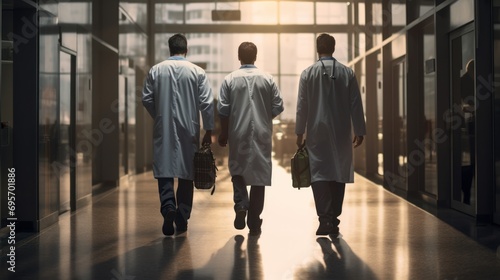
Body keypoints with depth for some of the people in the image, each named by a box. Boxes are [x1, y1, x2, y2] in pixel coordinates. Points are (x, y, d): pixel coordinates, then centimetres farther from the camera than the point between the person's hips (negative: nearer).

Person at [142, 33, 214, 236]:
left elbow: (146, 99, 2)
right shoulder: (197, 72, -3)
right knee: (187, 173, 9)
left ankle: (168, 206, -21)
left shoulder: (156, 70, 1)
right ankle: (182, 218, 12)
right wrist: (208, 131, 0)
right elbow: (206, 103, -6)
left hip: (163, 130, 0)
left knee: (164, 170, 4)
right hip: (188, 130, 0)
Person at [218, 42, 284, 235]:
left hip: (238, 134, 0)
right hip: (262, 134, 1)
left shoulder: (230, 80, -2)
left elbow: (223, 110, -3)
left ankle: (241, 204, -9)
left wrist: (223, 134, 8)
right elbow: (278, 107, 0)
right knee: (259, 174, 5)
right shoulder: (267, 79, 0)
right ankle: (254, 222, 7)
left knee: (237, 171, 16)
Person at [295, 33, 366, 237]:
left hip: (317, 132, -2)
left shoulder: (308, 73, -2)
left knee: (318, 174, 0)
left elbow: (302, 106, -1)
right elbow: (356, 105, 2)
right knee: (339, 174, 9)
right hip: (341, 134, 2)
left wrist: (300, 133, 5)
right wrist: (359, 131, 8)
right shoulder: (347, 73, 2)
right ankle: (334, 220, 13)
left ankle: (325, 219, -13)